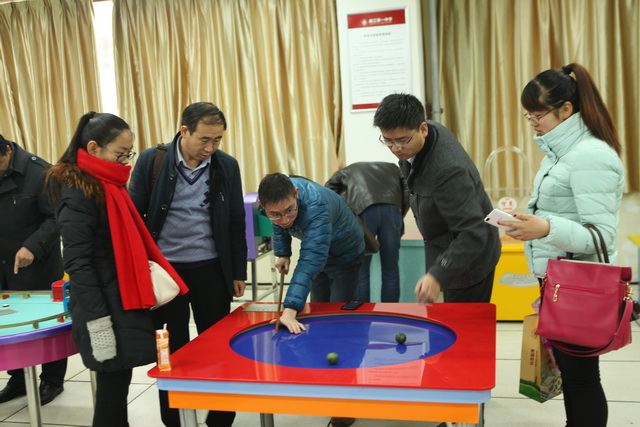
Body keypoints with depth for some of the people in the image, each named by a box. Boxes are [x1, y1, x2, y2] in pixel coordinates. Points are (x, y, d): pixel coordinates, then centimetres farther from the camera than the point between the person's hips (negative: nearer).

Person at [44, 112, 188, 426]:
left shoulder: (107, 184, 11)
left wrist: (148, 271, 10)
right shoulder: (77, 192, -15)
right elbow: (77, 264, -19)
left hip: (122, 300, 8)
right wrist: (98, 322, -21)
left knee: (117, 383, 16)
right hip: (105, 306, -8)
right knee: (113, 386, 1)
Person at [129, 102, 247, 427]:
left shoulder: (227, 166, -2)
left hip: (211, 269, 2)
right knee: (173, 351, 10)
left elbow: (236, 222, 4)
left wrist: (238, 272, 6)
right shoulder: (151, 161, -7)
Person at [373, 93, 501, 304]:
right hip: (448, 248, 9)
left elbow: (473, 232, -39)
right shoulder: (432, 131, -10)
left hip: (468, 258, -9)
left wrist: (437, 276, -48)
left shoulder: (447, 170, -38)